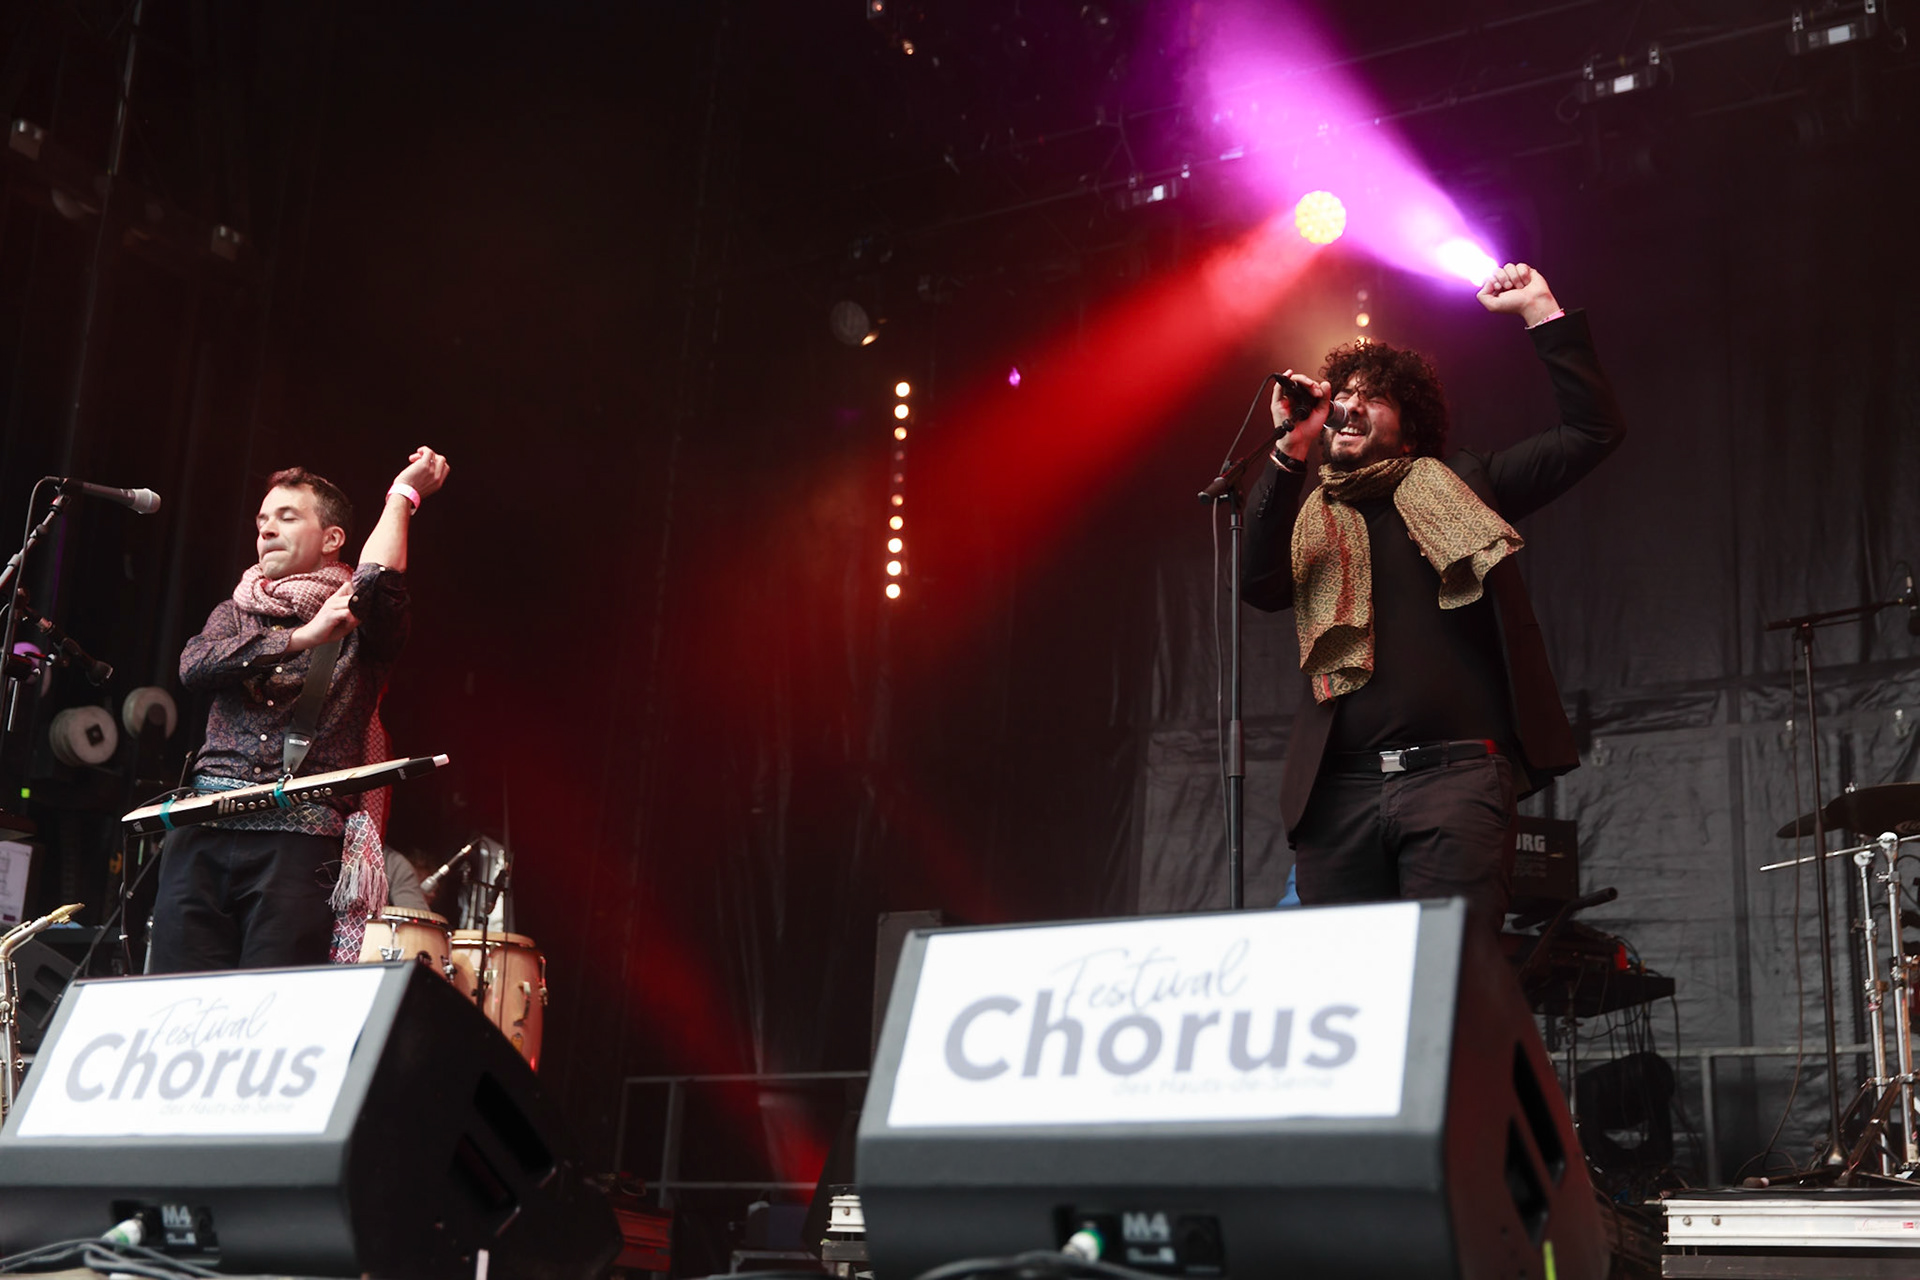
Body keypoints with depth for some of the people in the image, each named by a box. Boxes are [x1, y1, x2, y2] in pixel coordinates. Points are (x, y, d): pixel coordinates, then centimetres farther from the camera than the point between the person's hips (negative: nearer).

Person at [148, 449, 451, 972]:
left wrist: (403, 493, -1)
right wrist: (301, 637, -6)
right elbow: (193, 666, 2)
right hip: (204, 831, 4)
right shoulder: (235, 614, 23)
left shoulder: (358, 622, 10)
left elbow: (376, 581, -15)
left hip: (302, 836, -4)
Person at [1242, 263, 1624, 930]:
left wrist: (1542, 313, 7)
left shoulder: (1455, 486, 17)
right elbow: (1258, 586, -3)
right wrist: (1290, 451, -11)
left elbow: (1592, 430, 13)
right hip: (1340, 787, 2)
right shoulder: (1306, 515, 18)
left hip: (1455, 774, -1)